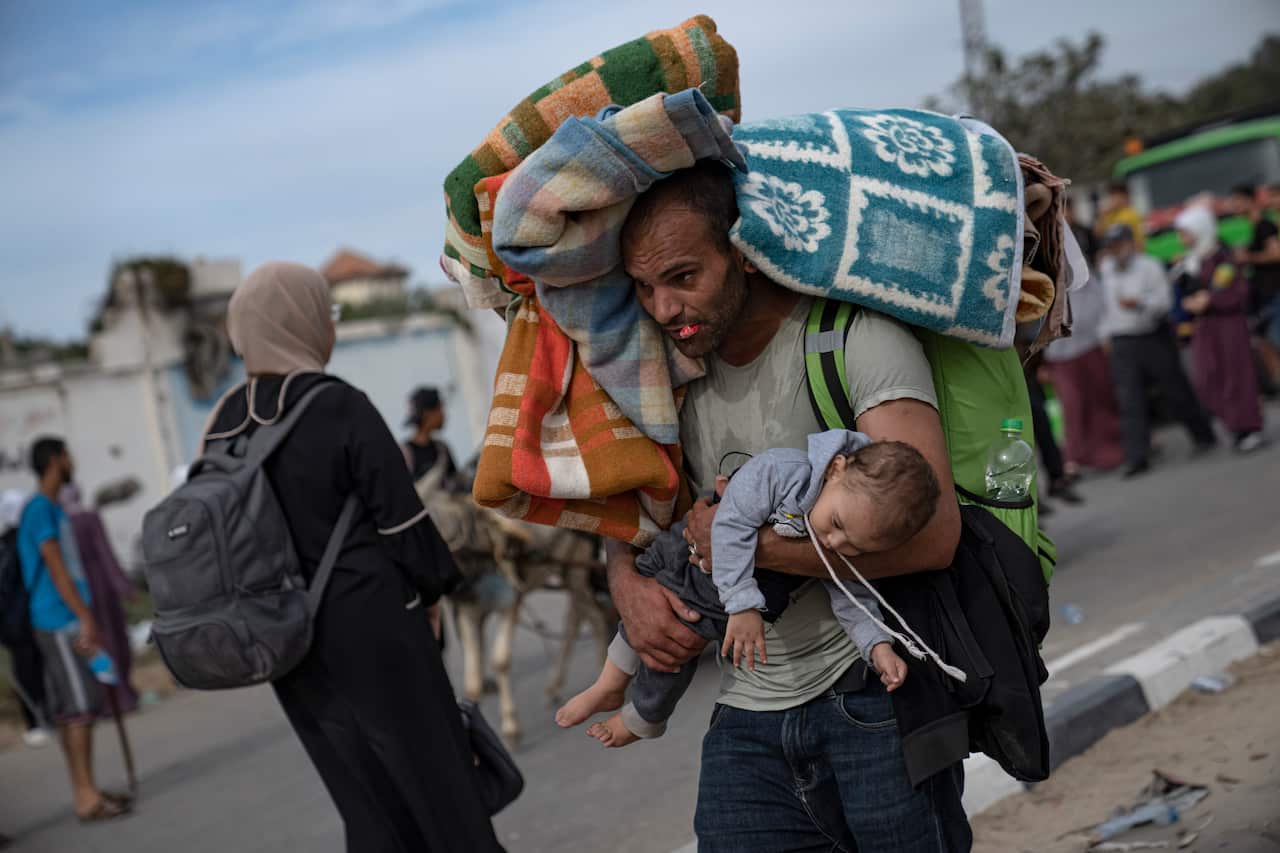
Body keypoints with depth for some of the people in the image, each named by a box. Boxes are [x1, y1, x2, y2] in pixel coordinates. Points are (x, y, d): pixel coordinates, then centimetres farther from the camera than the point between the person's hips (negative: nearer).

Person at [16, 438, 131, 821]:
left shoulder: (53, 509, 19)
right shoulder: (40, 509, -11)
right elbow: (55, 568, -18)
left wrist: (86, 619, 23)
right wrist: (85, 618, -20)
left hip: (66, 622, 10)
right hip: (61, 622, -10)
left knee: (70, 710, 11)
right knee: (80, 707, -10)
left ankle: (84, 791, 15)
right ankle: (87, 796, -8)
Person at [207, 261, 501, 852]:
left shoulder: (225, 427, 3)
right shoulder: (342, 409, -16)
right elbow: (402, 519, -14)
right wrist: (432, 585, 4)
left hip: (293, 642, 6)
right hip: (373, 633, -6)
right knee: (440, 788, 8)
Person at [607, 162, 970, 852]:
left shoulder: (856, 337, -14)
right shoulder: (676, 369, 6)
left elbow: (931, 534, -24)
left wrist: (749, 540, -18)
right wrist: (626, 581, -3)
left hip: (874, 698, -5)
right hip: (746, 717, 5)